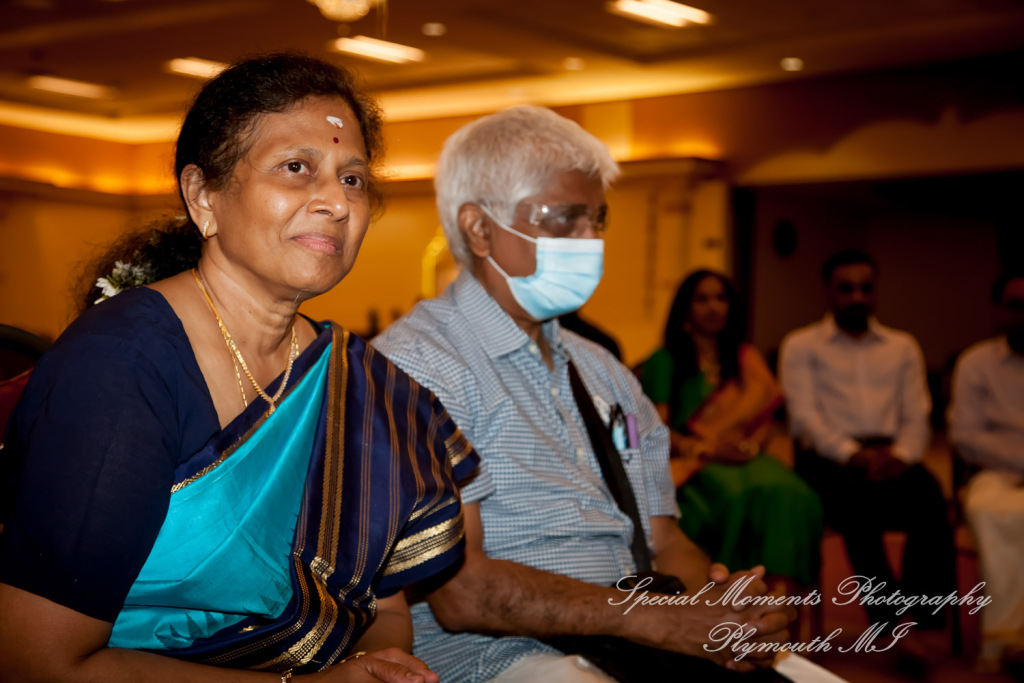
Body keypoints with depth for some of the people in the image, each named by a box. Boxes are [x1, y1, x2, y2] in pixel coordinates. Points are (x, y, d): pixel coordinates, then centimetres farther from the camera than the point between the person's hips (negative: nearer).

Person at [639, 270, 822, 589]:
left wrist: (750, 444, -10)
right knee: (735, 493, -39)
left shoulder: (745, 357, 25)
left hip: (743, 456, 3)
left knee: (787, 492, -33)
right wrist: (704, 447, -15)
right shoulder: (665, 360, 13)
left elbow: (765, 418, 12)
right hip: (690, 461, -3)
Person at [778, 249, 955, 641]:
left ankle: (927, 623, -35)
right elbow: (805, 416, -1)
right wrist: (853, 453, -18)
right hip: (828, 456, -3)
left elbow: (917, 417, 13)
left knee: (928, 494, -32)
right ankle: (891, 625, -36)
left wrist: (901, 454, -10)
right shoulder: (801, 346, 13)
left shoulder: (903, 347, 24)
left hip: (890, 456, 3)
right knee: (858, 499, -37)